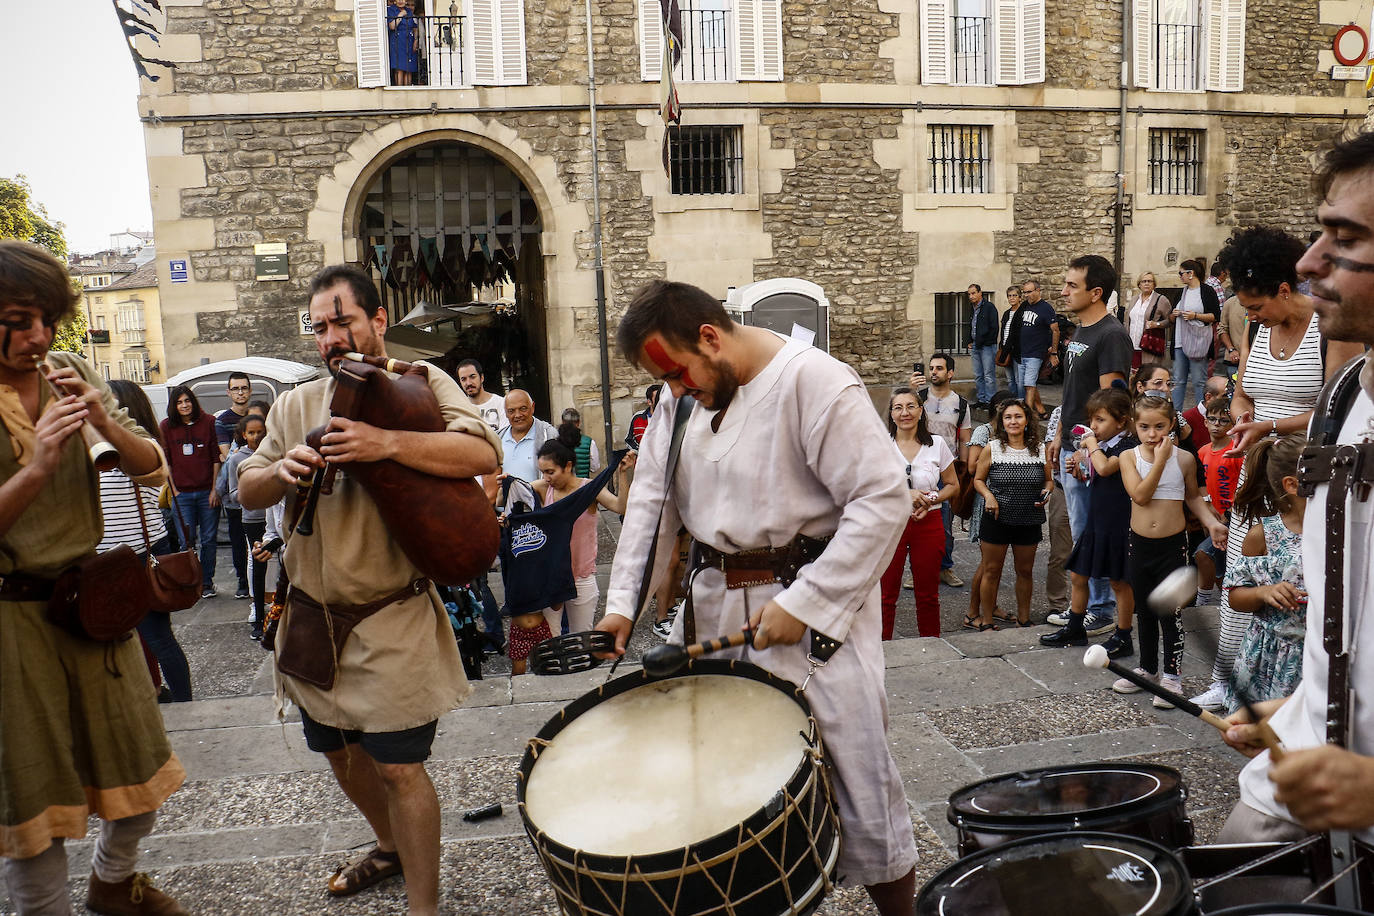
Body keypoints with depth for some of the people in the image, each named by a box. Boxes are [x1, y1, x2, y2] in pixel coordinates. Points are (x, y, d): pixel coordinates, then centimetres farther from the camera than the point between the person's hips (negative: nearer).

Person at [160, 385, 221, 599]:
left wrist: (215, 489, -3)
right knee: (187, 540, -2)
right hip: (182, 493, 0)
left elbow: (217, 458, 2)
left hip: (207, 492, 0)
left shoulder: (209, 422, 1)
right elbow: (165, 462, 7)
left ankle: (207, 582, 16)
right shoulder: (166, 427, 5)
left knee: (209, 539, 5)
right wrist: (173, 490, 0)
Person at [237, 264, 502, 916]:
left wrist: (386, 443, -32)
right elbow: (246, 491, 11)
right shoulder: (295, 405, 10)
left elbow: (483, 453, -21)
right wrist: (281, 472, -12)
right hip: (312, 614, 6)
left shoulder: (419, 384, -6)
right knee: (339, 749, 20)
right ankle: (391, 846, 45)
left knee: (398, 765, -5)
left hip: (392, 620, -6)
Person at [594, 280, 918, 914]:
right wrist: (623, 600, 1)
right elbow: (654, 494, 10)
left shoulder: (814, 382, -16)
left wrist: (803, 603, -21)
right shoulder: (683, 392, 7)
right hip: (713, 600, 7)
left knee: (854, 777, -1)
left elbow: (884, 500, -19)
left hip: (817, 601, -6)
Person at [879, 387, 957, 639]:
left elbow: (953, 486, 9)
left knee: (927, 594, 10)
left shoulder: (936, 444, 2)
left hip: (928, 524, 1)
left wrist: (930, 500, -10)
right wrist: (904, 494, -16)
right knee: (886, 593, 3)